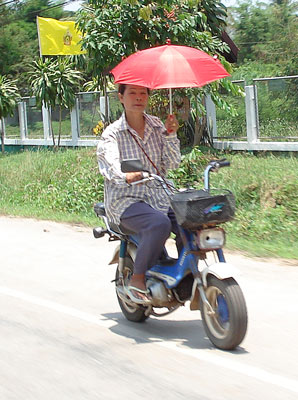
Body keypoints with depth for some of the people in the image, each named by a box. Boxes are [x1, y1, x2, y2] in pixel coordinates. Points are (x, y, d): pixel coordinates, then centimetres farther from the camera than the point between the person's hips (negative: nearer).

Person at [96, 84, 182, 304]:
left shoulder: (157, 126, 12)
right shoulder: (113, 133, 0)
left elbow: (172, 163, 5)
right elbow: (109, 163, -19)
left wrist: (170, 135, -10)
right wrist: (125, 176, -40)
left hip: (160, 196, 4)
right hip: (126, 200, -4)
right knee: (159, 224, -34)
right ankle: (137, 280, -18)